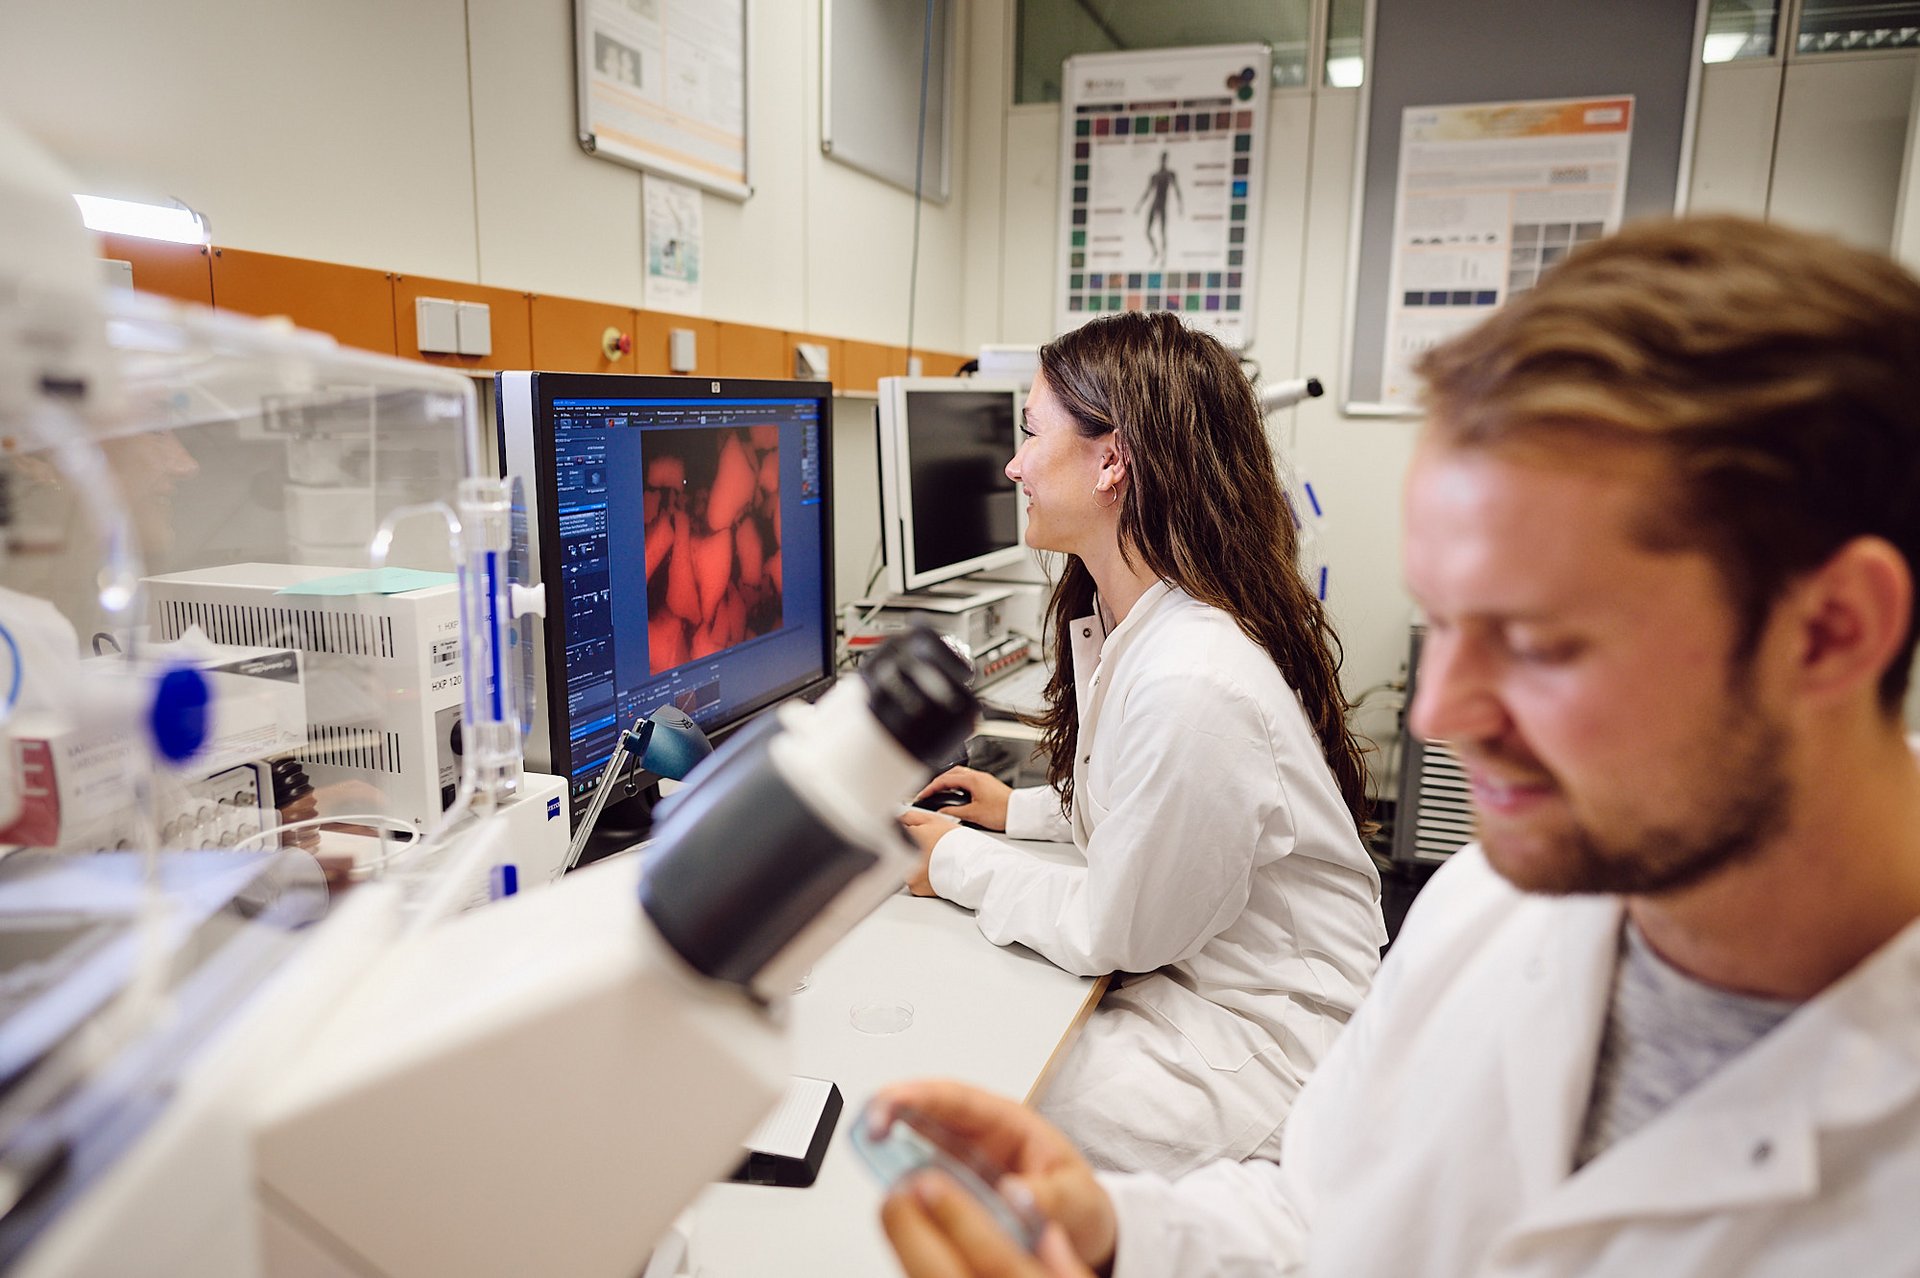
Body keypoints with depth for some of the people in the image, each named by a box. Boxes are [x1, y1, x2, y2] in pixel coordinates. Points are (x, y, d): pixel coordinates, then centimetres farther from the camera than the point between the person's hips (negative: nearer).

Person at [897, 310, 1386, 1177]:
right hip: (1193, 982, 9)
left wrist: (956, 861, -8)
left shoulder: (1193, 683, -30)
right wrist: (1015, 810, 13)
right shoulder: (1127, 624, 2)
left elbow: (1110, 934, -19)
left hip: (1259, 1044, -8)